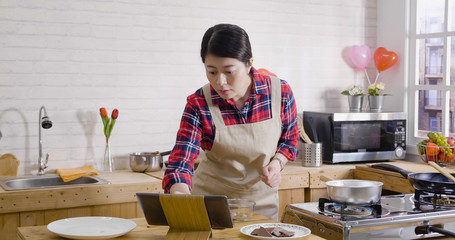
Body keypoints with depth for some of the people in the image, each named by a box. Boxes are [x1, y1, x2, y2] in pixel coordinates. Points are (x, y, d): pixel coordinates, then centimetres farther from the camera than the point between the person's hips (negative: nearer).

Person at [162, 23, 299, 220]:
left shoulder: (280, 92, -14)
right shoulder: (199, 104, -18)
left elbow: (290, 139, 3)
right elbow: (180, 162, -24)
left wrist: (277, 162, -18)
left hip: (262, 200, 2)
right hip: (212, 198, -1)